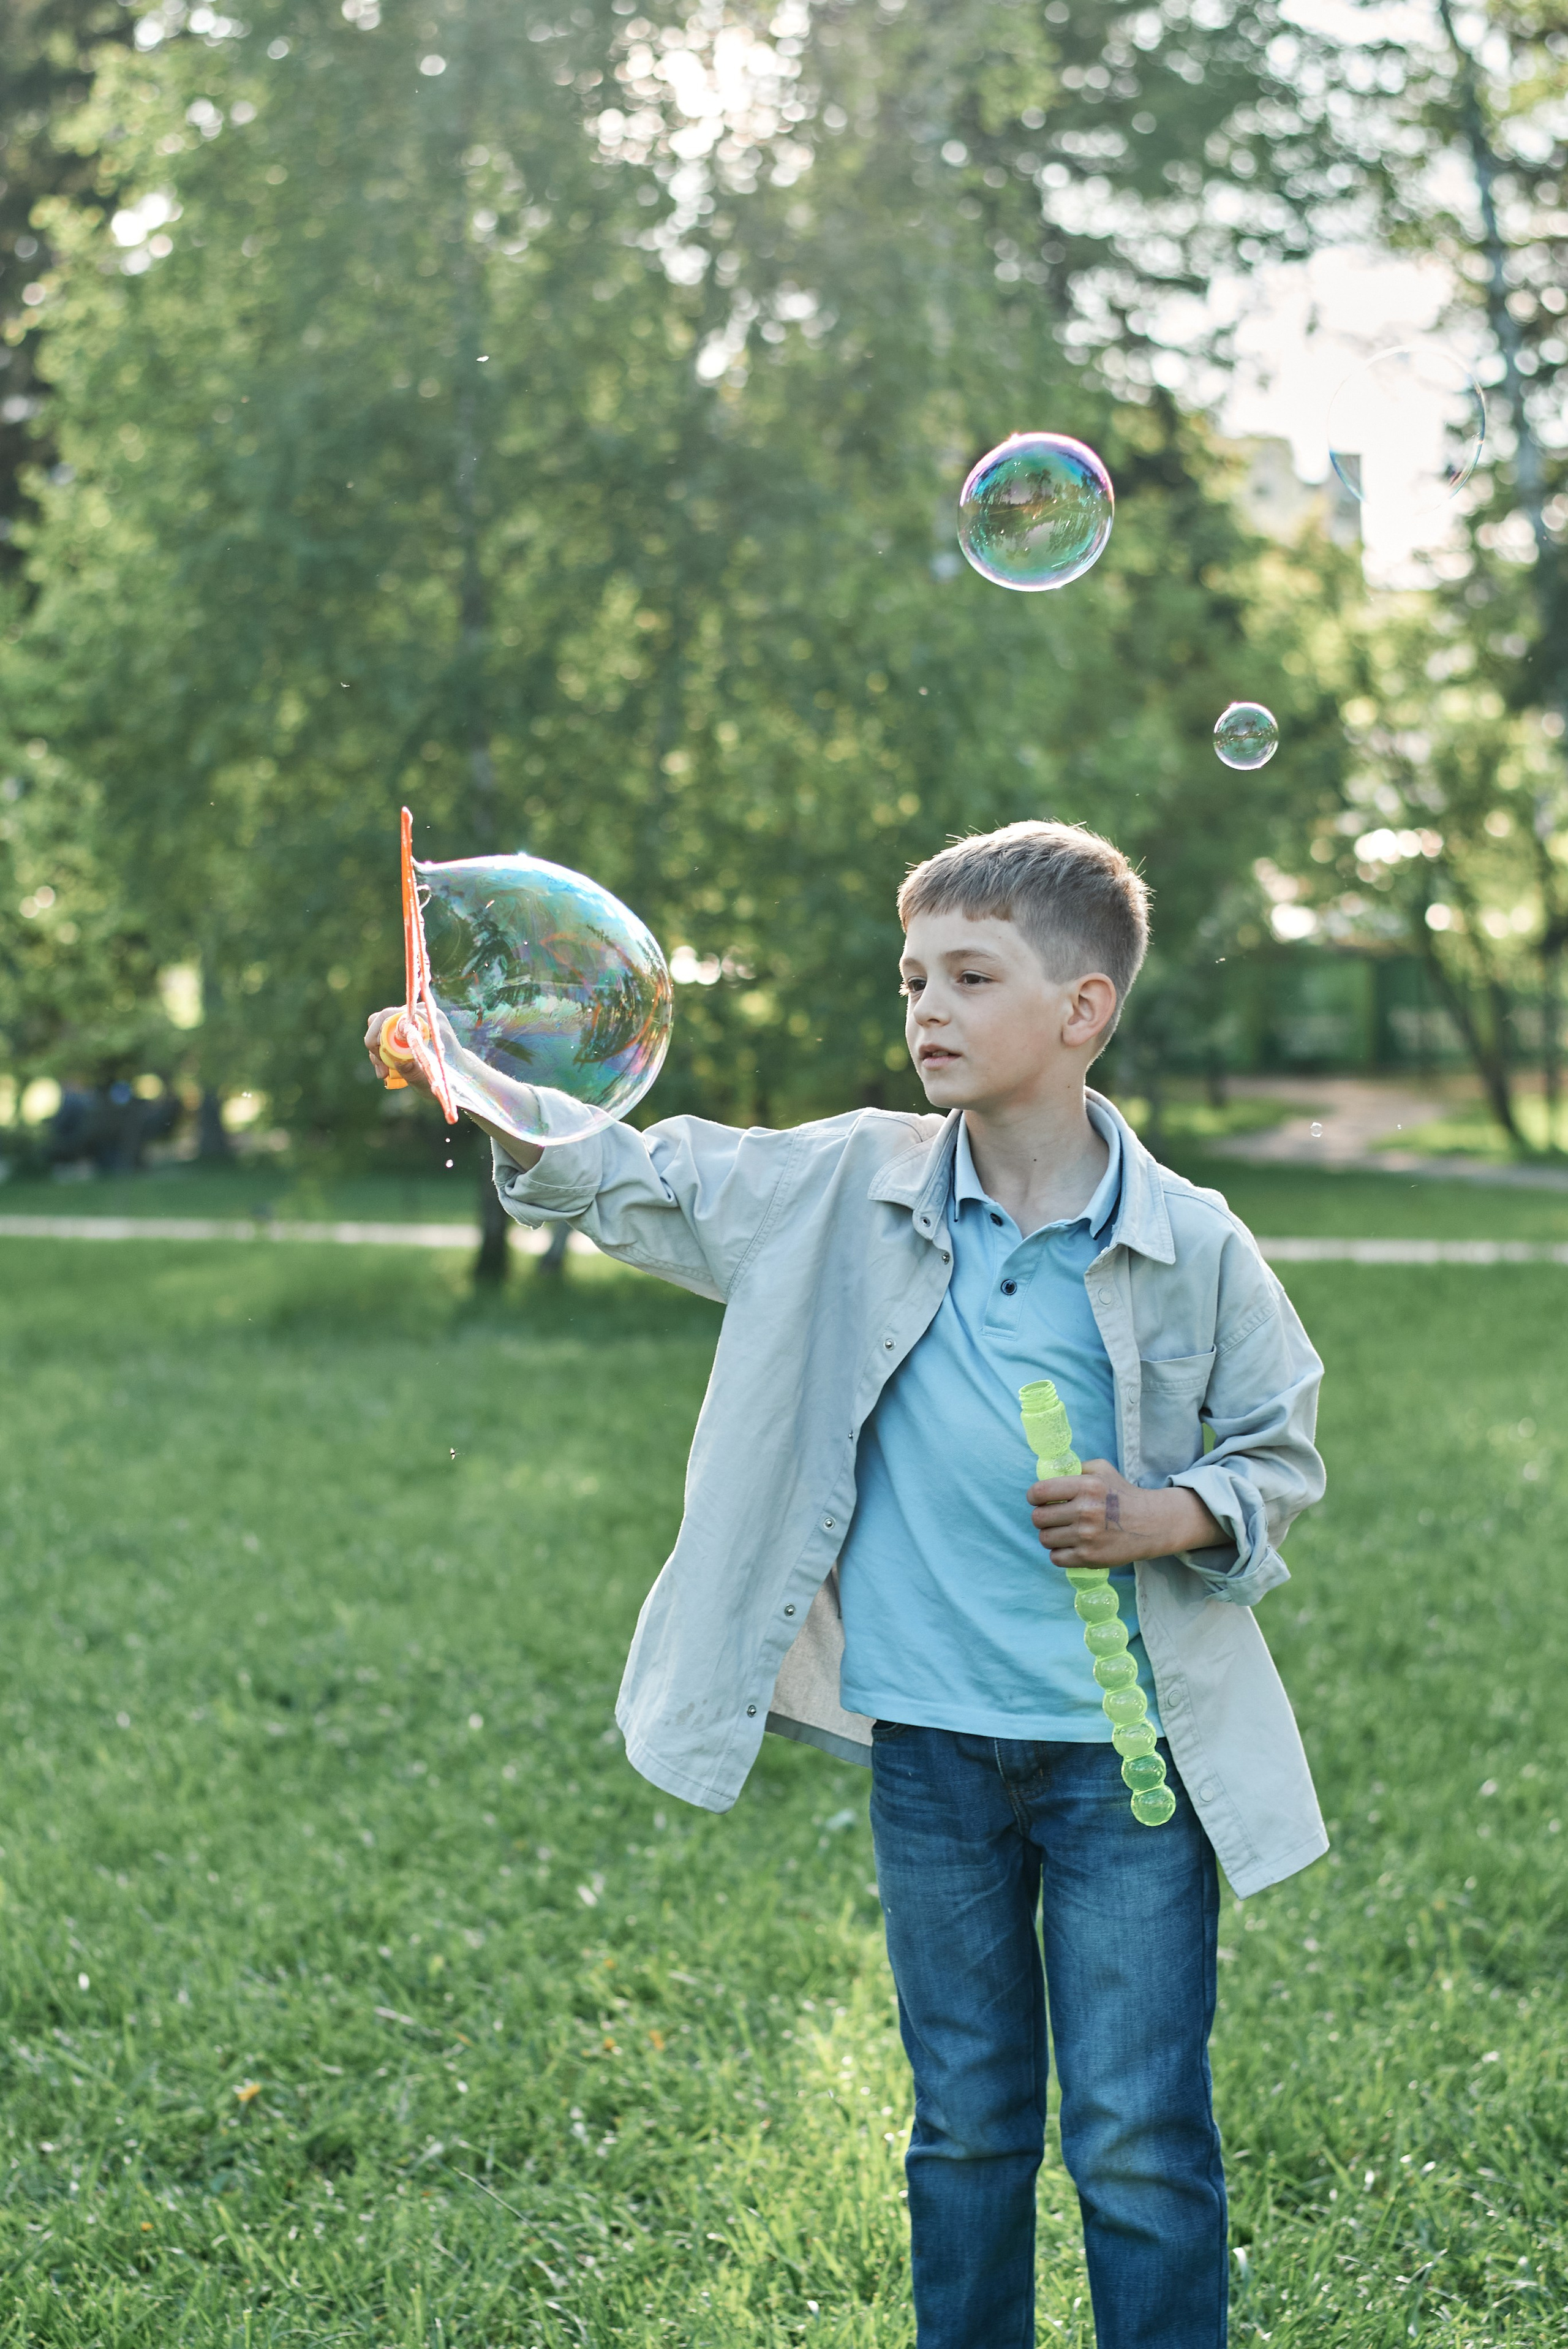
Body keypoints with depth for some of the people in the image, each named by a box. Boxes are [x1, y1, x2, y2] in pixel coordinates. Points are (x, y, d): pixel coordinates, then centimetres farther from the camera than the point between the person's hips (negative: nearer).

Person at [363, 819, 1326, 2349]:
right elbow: (639, 1185, 3)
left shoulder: (1190, 1246, -7)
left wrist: (1163, 1518, -16)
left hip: (1128, 1755, -2)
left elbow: (1283, 1451, 3)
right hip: (930, 1741, 3)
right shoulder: (850, 1189, -1)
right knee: (968, 2121, 17)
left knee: (1142, 2143, 4)